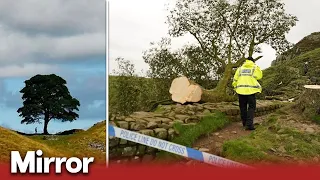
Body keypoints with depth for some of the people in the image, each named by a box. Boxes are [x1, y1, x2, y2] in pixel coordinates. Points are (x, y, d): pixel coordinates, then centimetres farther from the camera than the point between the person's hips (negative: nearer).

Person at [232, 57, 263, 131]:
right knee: (251, 107, 1)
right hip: (251, 90, -3)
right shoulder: (255, 68, 3)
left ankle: (244, 123, 25)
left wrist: (236, 87, 21)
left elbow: (235, 80, 8)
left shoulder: (240, 68, 11)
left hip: (241, 90, 3)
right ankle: (249, 124, -11)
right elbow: (259, 76, 12)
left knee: (243, 107, 15)